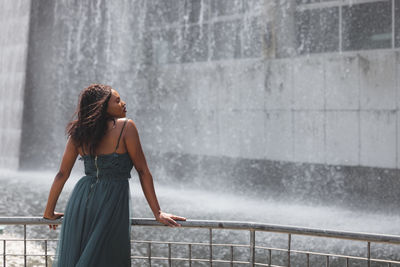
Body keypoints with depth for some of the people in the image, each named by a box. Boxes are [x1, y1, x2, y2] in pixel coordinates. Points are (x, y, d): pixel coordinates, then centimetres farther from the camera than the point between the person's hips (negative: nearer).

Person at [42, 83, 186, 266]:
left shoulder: (78, 133, 7)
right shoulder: (126, 127, -6)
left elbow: (62, 174, 10)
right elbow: (143, 171, -5)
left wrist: (49, 212, 20)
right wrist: (157, 213, -3)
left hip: (80, 200, 5)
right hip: (112, 204, -5)